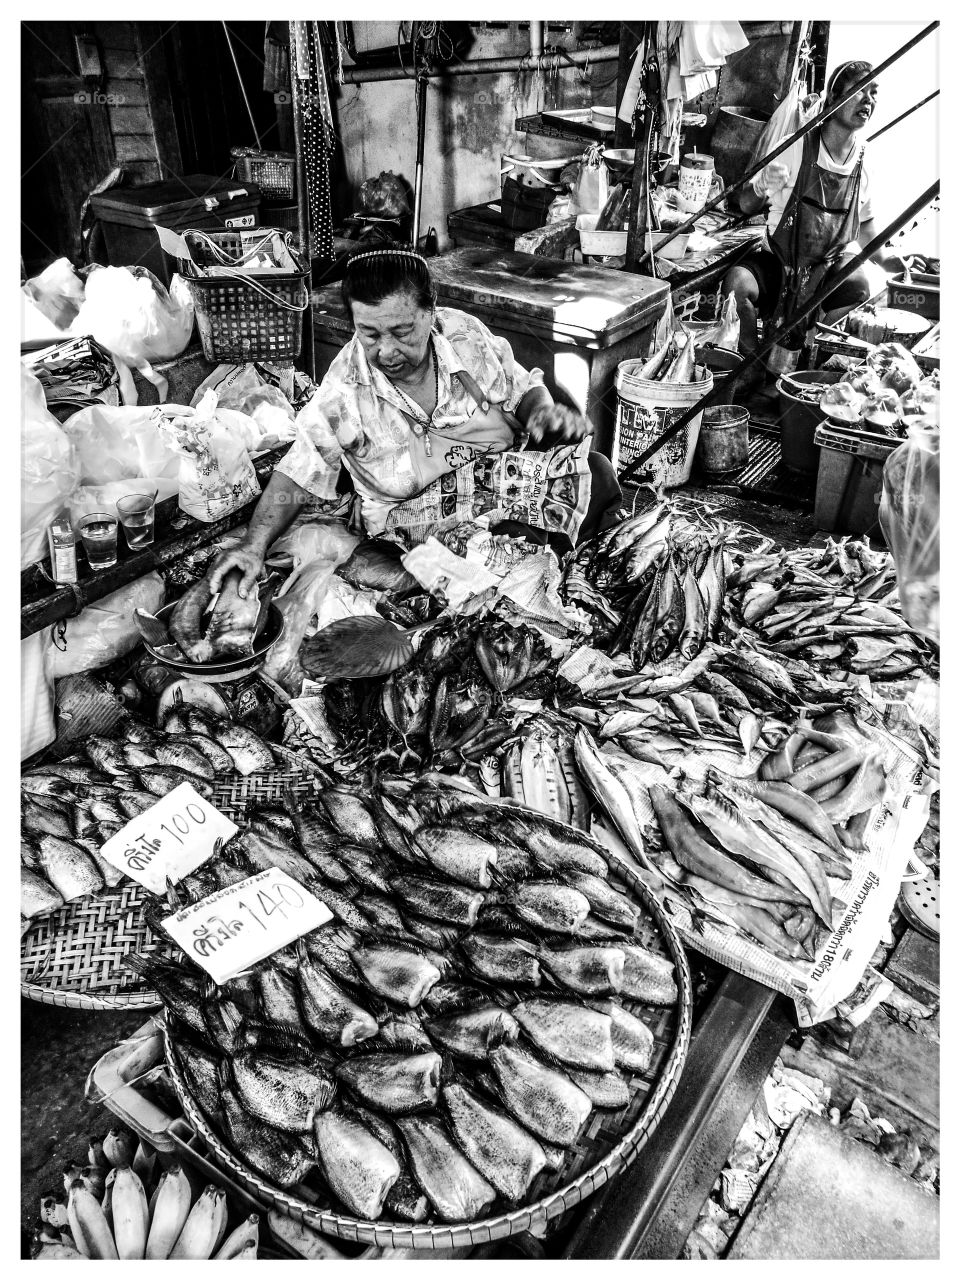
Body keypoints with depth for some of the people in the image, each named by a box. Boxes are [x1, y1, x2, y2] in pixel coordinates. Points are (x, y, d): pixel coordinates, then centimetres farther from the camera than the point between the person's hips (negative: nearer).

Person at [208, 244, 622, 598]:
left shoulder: (466, 334, -6)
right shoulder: (343, 390, -13)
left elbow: (524, 388, 9)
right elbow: (297, 475, -7)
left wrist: (546, 412, -14)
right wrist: (254, 546, -19)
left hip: (504, 485, 4)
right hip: (417, 526, -3)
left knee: (594, 472, -21)